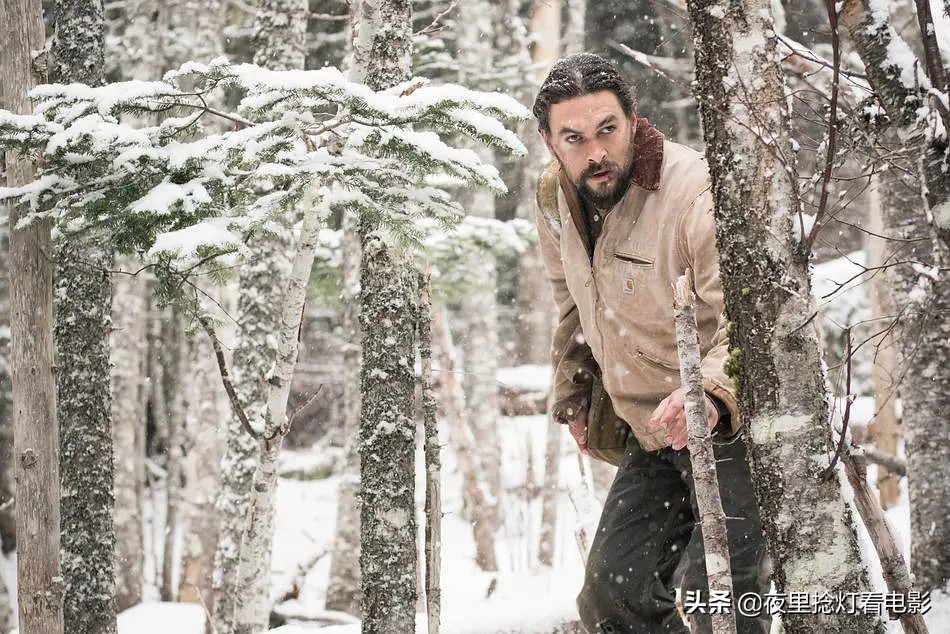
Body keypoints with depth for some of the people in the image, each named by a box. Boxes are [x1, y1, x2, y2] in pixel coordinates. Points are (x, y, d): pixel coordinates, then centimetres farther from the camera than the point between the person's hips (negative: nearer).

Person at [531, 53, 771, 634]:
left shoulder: (697, 193, -24)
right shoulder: (556, 198, 1)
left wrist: (711, 392, -49)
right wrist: (573, 398, 25)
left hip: (730, 427, -8)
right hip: (649, 436, 8)